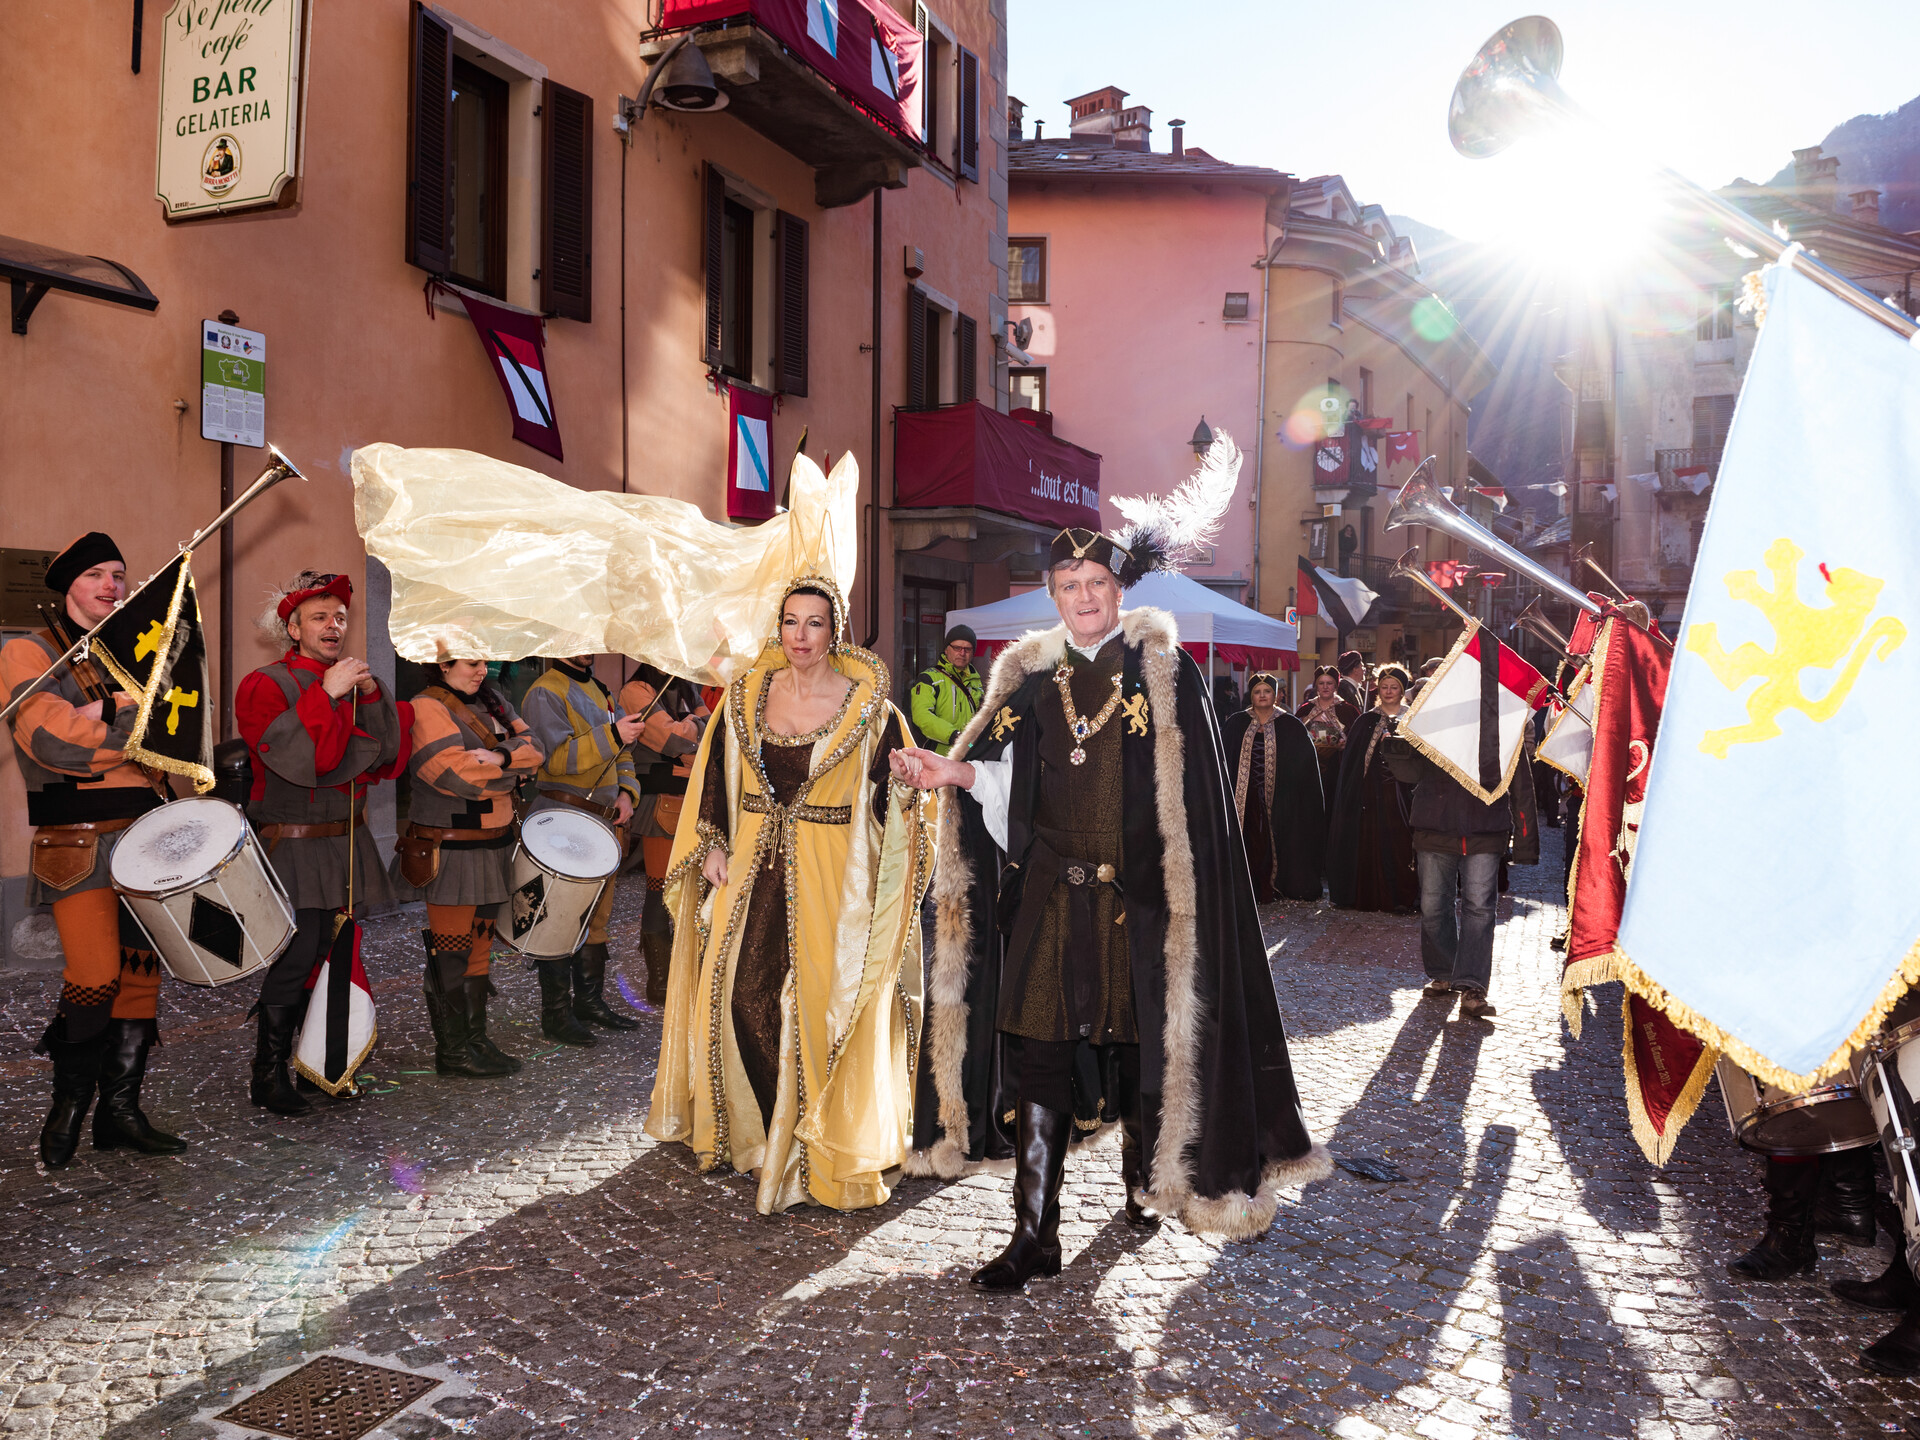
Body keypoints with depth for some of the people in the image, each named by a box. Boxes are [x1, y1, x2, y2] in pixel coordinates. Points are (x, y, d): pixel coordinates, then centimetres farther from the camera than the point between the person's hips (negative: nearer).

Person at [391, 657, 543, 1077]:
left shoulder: (490, 701, 14)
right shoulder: (426, 709, -11)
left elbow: (532, 747, 4)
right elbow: (458, 775, -22)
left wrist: (500, 756, -16)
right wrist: (513, 772, -8)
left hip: (494, 846, 8)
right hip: (451, 852, -8)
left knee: (479, 944, 14)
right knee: (451, 951, -1)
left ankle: (476, 1039, 24)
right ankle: (451, 1050, 9)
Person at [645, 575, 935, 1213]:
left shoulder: (867, 705, -3)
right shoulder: (746, 697, 7)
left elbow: (895, 796, 1)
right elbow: (714, 777, 12)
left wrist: (909, 794, -18)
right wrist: (713, 849, 5)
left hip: (829, 877, -3)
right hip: (752, 872, 4)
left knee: (816, 1005, -3)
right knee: (739, 994, 4)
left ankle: (815, 1145, 14)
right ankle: (754, 1131, 26)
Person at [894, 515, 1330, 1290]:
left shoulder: (1164, 669, 1)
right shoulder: (1031, 676, 9)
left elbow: (1191, 791, -2)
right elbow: (1011, 780, 6)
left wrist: (1179, 884, -10)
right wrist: (959, 772, -13)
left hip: (1139, 897, -2)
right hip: (1051, 897, 2)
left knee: (1139, 1043, 10)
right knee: (1041, 1053, -1)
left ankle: (1145, 1176, 38)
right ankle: (1034, 1234, 6)